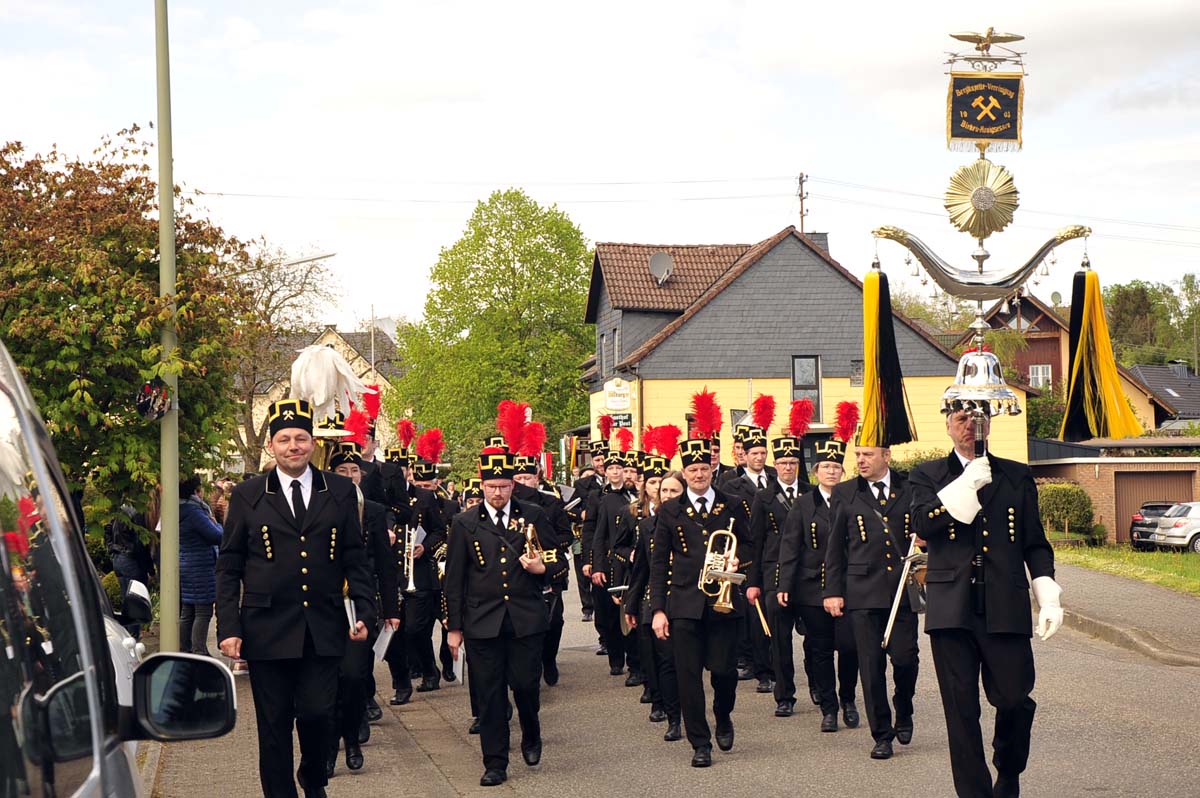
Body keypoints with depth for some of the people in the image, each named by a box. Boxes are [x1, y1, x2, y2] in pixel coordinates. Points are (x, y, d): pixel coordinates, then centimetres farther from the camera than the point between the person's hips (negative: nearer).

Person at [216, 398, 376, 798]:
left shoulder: (340, 491, 7)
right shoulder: (248, 495, 4)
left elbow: (355, 558, 9)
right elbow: (228, 567, 3)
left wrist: (364, 611, -1)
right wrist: (228, 628, -4)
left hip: (324, 630, 1)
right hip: (267, 629, 0)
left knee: (317, 713, -4)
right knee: (274, 727, 4)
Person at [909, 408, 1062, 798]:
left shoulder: (1017, 476, 12)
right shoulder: (927, 476, 8)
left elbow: (1035, 543, 12)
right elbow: (922, 524, -10)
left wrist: (1049, 599, 2)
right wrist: (969, 482, -15)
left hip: (1005, 609, 1)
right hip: (952, 610, -1)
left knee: (1014, 699, 0)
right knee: (961, 708, 1)